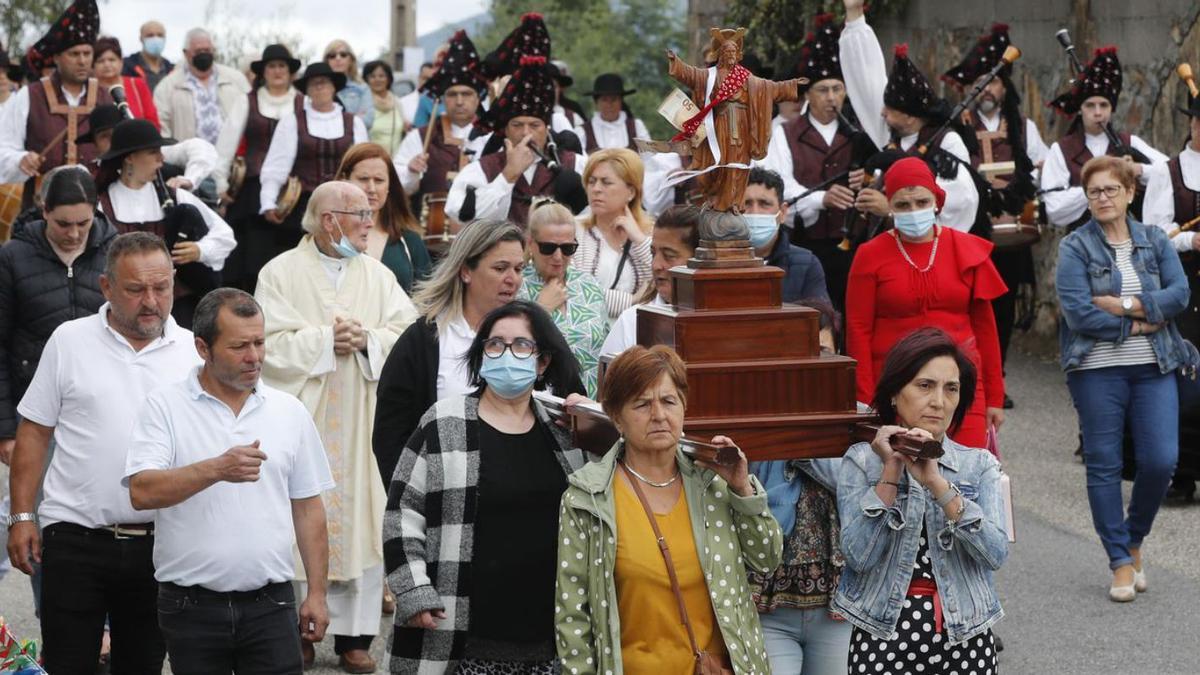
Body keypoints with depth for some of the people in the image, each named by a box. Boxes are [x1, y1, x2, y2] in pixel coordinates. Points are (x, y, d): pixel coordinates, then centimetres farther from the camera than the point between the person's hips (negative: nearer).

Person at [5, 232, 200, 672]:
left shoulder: (194, 352, 4)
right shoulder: (69, 341, 2)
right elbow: (34, 433, 5)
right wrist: (22, 516, -1)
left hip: (158, 541, 1)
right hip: (75, 537, -1)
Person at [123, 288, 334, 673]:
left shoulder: (290, 411, 8)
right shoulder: (165, 407, -2)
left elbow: (307, 507, 12)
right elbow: (142, 492, -16)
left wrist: (317, 592, 8)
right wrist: (217, 469, -28)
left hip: (269, 604, 2)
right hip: (190, 607, -2)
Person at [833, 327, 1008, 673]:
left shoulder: (980, 465, 5)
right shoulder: (861, 461, 2)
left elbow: (995, 553, -10)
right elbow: (858, 556, -10)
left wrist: (937, 483, -17)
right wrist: (891, 473, -13)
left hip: (965, 636, 1)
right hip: (884, 635, -1)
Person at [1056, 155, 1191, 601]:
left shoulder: (1156, 243, 10)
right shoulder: (1075, 248, -1)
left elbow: (1180, 294, -4)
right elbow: (1078, 313, -12)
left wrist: (1126, 304, -14)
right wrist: (1138, 325, -10)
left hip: (1154, 368, 2)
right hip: (1098, 370, -2)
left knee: (1161, 460, -5)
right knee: (1104, 465, 1)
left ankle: (1134, 539, 20)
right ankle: (1120, 561, 11)